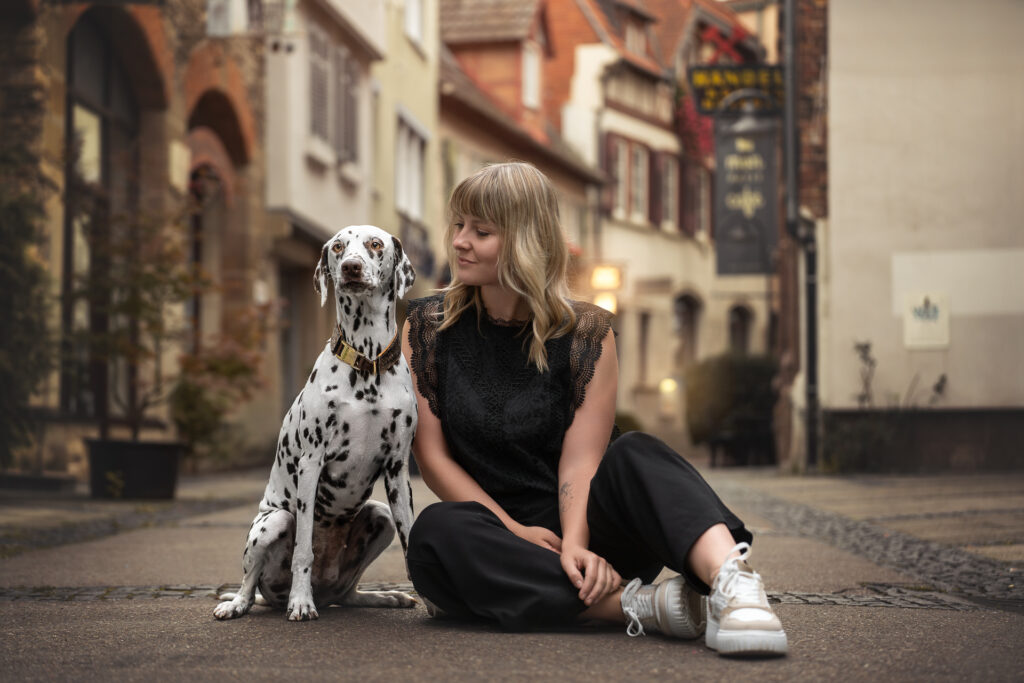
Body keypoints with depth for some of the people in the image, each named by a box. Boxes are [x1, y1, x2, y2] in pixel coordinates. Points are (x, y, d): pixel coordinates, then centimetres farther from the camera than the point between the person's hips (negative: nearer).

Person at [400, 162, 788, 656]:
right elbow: (431, 454, -1)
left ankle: (732, 580, -57)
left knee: (634, 455, -30)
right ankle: (633, 605, -39)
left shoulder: (585, 332, -1)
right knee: (435, 533, -33)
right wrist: (516, 532, -12)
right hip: (494, 535, 1)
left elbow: (580, 461, -9)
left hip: (574, 529, -1)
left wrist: (575, 542, -29)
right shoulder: (427, 327, 3)